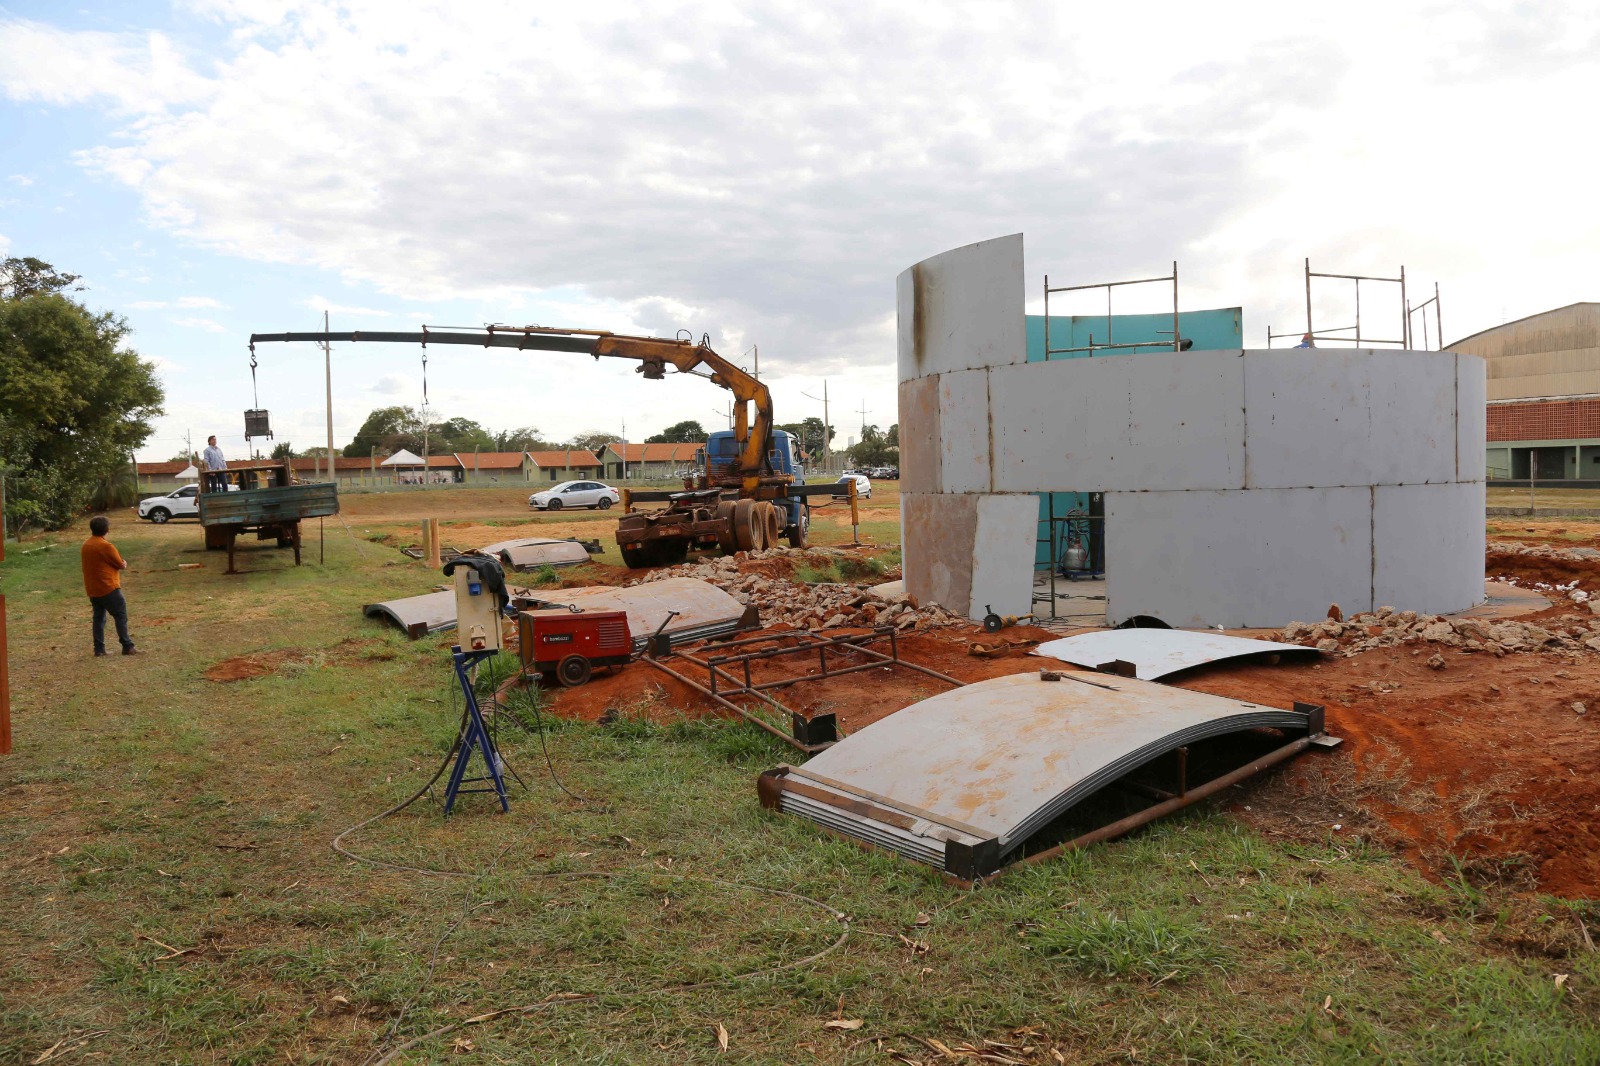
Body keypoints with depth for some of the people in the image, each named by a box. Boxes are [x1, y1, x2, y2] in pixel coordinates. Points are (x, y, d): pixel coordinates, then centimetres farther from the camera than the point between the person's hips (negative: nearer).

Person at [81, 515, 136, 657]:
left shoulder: (86, 545, 9)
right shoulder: (106, 546, -15)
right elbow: (122, 565, -8)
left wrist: (120, 564, 9)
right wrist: (124, 564, 14)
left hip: (92, 590, 7)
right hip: (108, 588, -7)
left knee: (99, 617, 11)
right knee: (121, 616, -2)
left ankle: (99, 649, 9)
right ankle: (127, 646, -4)